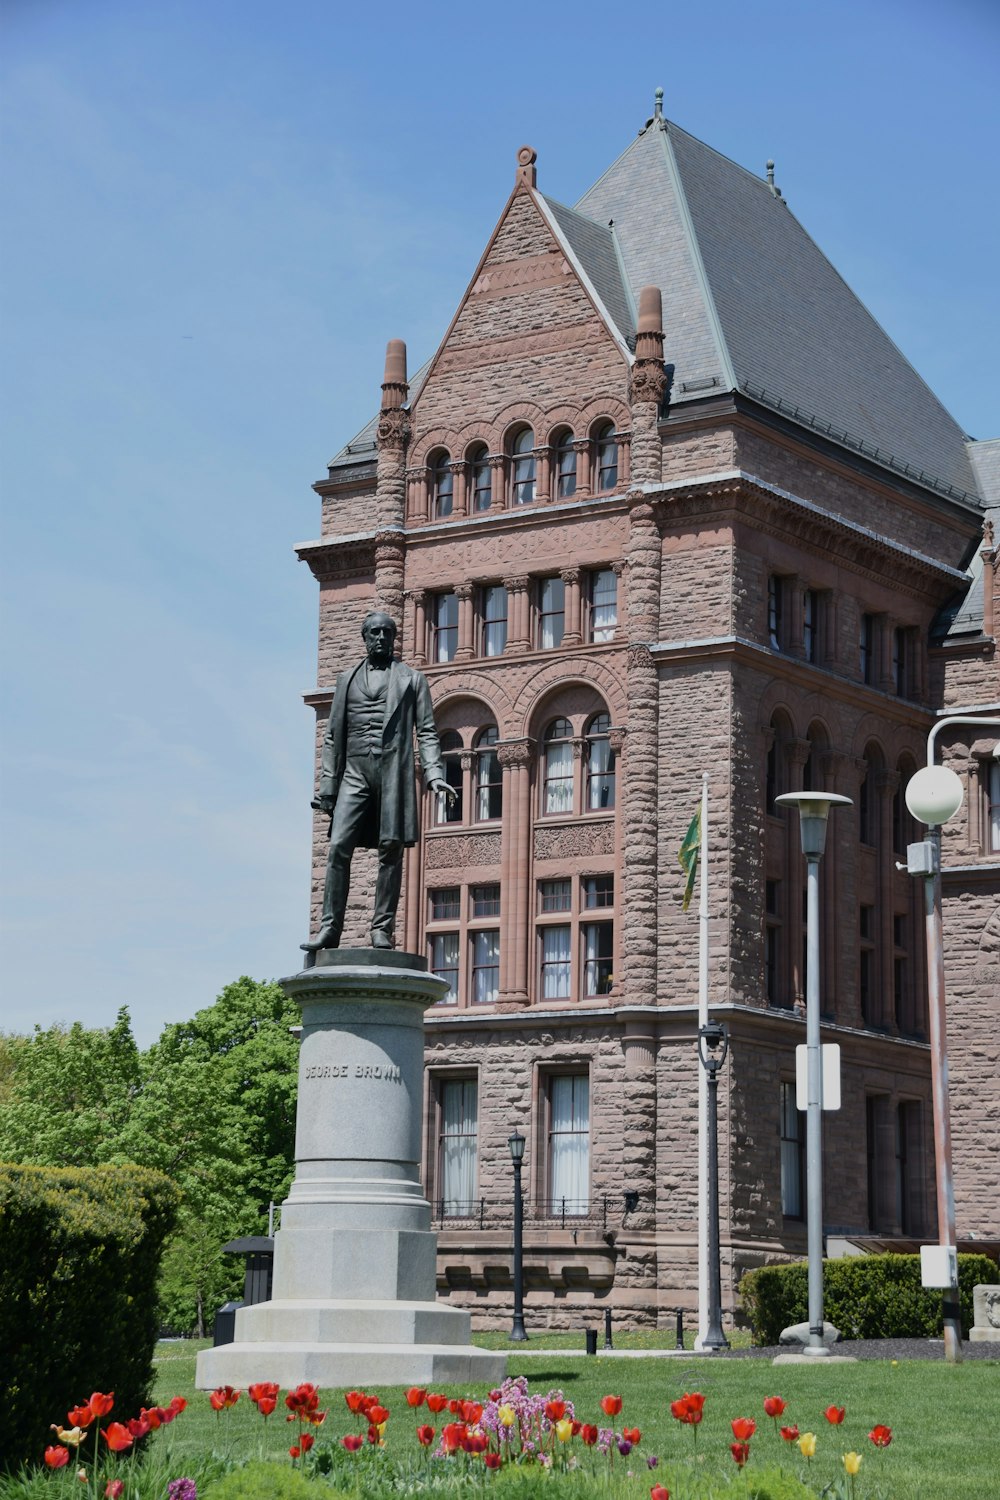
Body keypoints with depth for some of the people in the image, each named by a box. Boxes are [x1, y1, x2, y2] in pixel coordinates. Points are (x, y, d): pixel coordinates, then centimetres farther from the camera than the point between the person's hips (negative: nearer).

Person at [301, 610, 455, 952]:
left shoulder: (412, 679, 13)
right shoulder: (347, 679, 18)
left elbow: (426, 732, 6)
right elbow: (333, 737, 16)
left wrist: (434, 774, -9)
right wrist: (327, 785, 7)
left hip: (394, 770, -1)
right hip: (355, 772, 2)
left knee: (391, 849, -5)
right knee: (338, 847, -9)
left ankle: (382, 929, -2)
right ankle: (329, 927, -9)